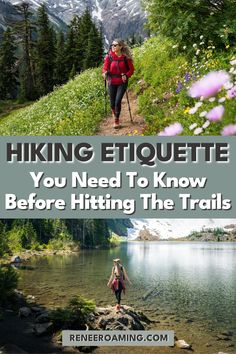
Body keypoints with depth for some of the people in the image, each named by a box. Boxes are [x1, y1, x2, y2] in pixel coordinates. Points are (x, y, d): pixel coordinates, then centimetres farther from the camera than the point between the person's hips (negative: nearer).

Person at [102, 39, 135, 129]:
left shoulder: (126, 57, -8)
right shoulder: (109, 56, -5)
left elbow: (131, 69, 0)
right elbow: (105, 67, -2)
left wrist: (126, 75, -19)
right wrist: (105, 73, -25)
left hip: (122, 82, -2)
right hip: (112, 82, 2)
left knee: (118, 101, -12)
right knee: (112, 103, 8)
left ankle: (116, 120, 8)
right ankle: (114, 113, 44)